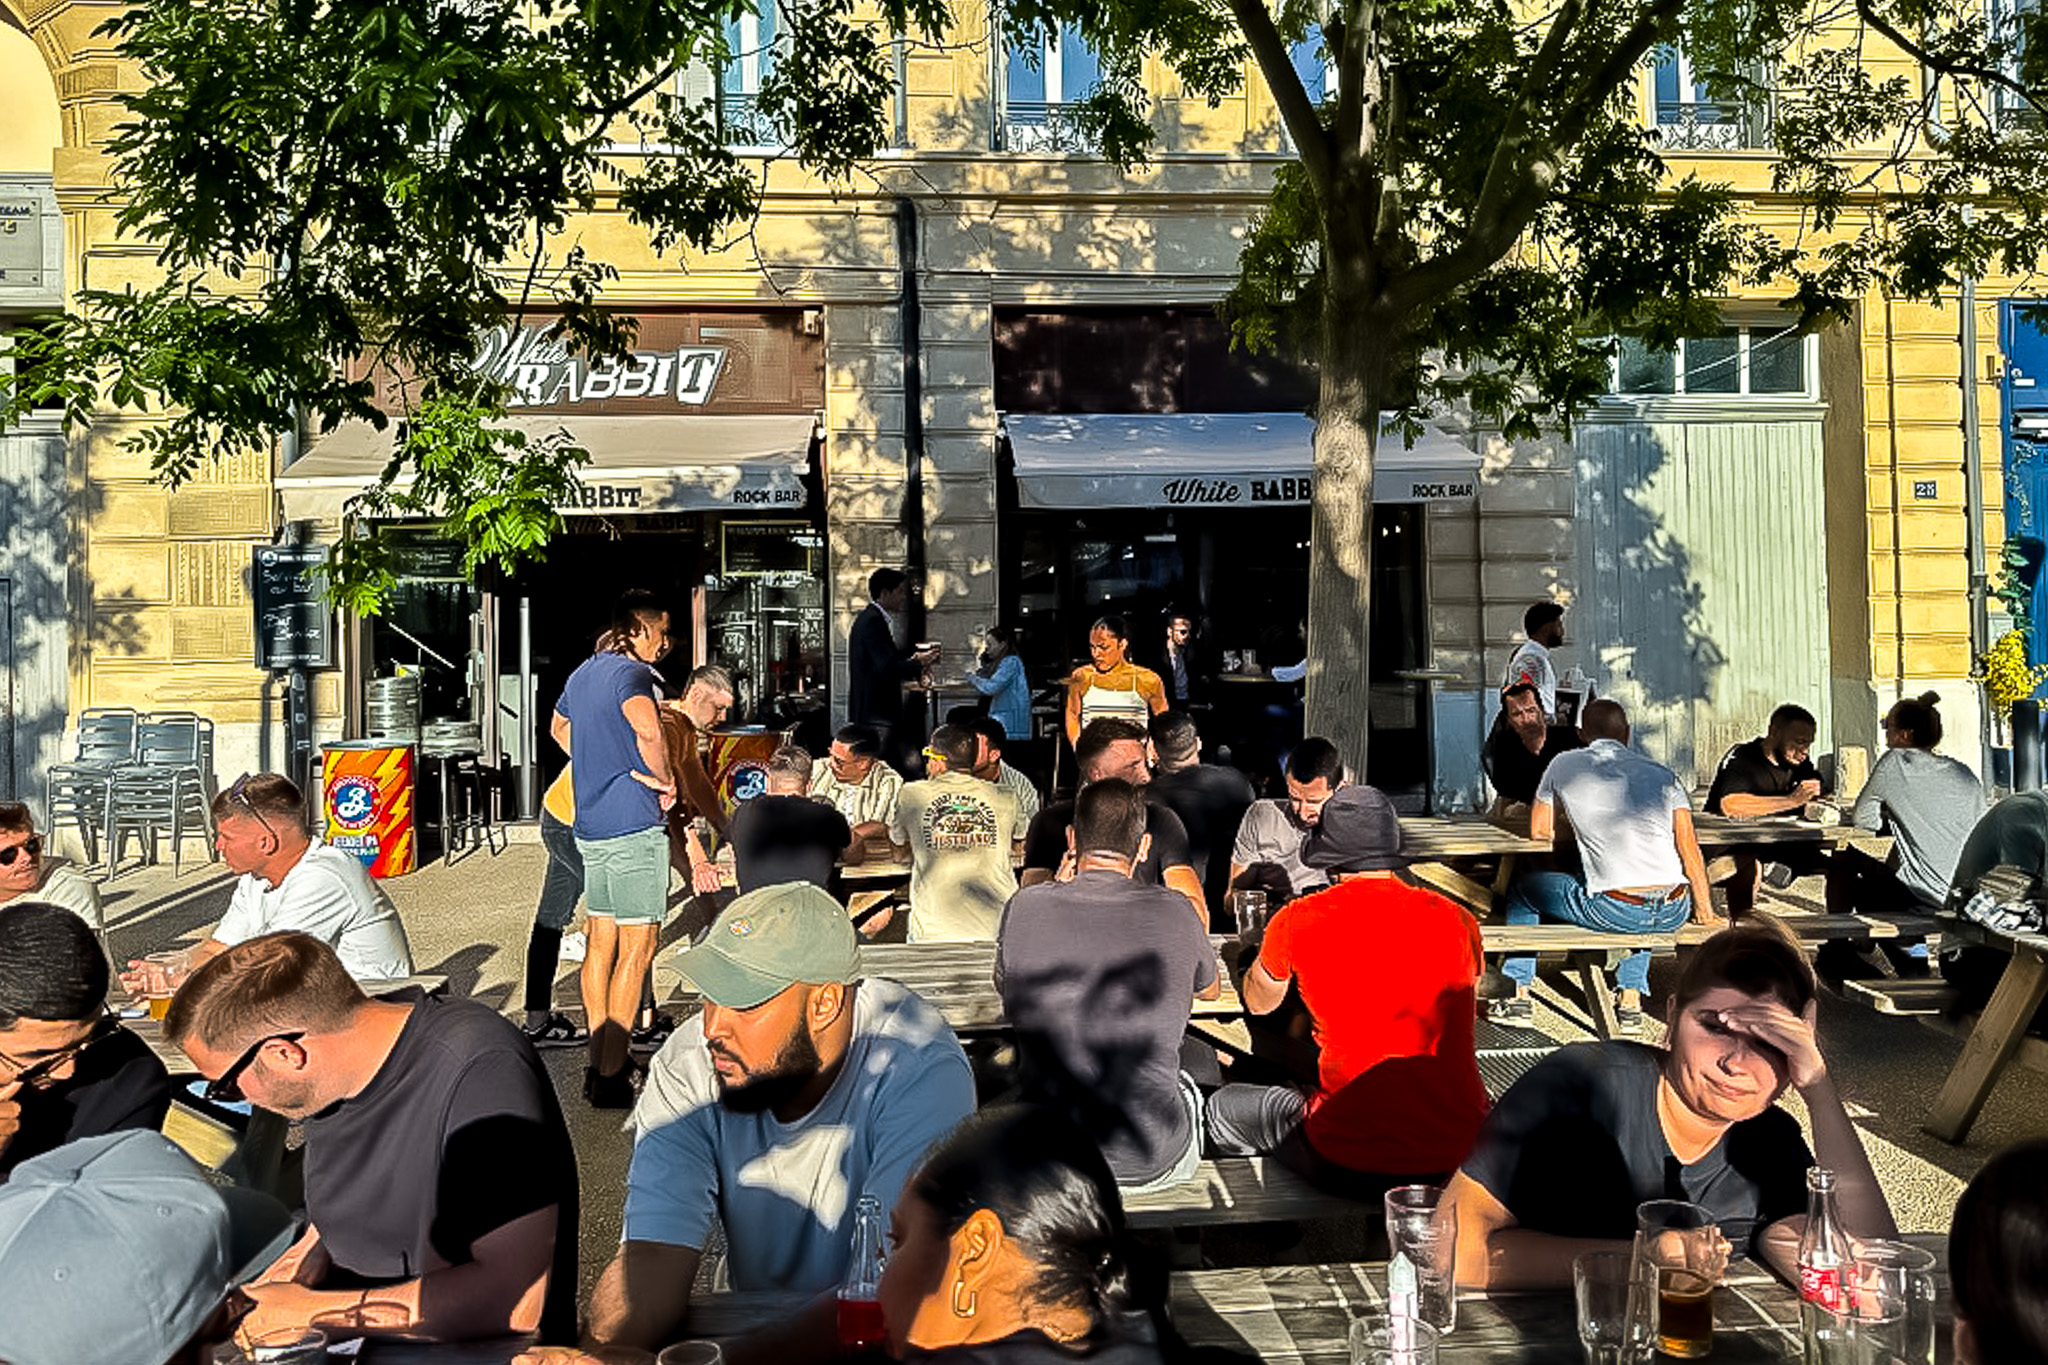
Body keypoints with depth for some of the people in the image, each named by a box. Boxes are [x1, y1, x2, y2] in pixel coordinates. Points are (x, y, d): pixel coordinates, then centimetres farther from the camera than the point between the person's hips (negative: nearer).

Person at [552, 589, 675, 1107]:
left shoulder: (582, 673, 15)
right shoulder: (629, 672, -13)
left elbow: (559, 727, 35)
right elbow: (648, 731, -34)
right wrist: (664, 780, -16)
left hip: (589, 825, 9)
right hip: (633, 825, -9)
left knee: (600, 942, 14)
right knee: (636, 948, -3)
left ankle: (599, 1062, 21)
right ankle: (611, 1077, -1)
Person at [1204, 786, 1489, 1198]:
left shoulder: (1297, 921, -6)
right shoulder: (1458, 920, 1)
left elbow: (1258, 1002, 15)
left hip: (1355, 1167, -4)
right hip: (1463, 1156, 4)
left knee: (1224, 1107, 22)